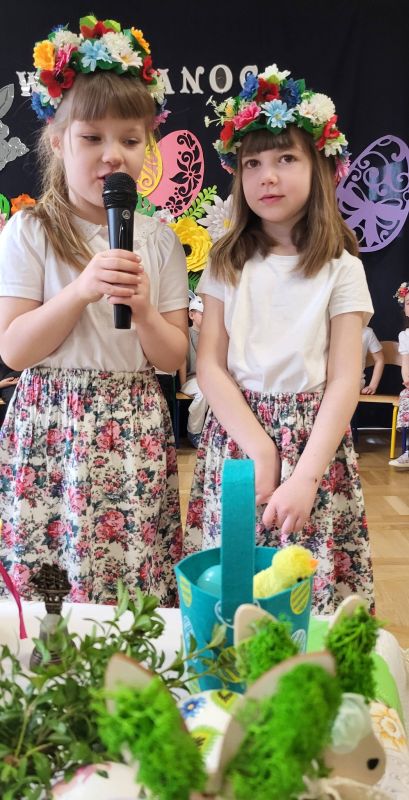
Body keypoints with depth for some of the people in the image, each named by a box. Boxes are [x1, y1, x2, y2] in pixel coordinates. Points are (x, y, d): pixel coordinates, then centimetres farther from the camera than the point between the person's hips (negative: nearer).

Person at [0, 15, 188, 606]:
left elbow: (173, 358, 4)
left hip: (136, 433, 2)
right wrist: (81, 291, -18)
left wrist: (143, 307, -15)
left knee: (138, 587, 4)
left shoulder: (159, 239, 5)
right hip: (51, 429, -1)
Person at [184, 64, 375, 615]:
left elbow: (344, 383, -6)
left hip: (314, 441, -1)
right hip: (234, 437, 2)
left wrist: (306, 477, -16)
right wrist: (259, 448, -12)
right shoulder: (227, 263, 5)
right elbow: (209, 364, -2)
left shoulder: (341, 269, -2)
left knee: (311, 590, 3)